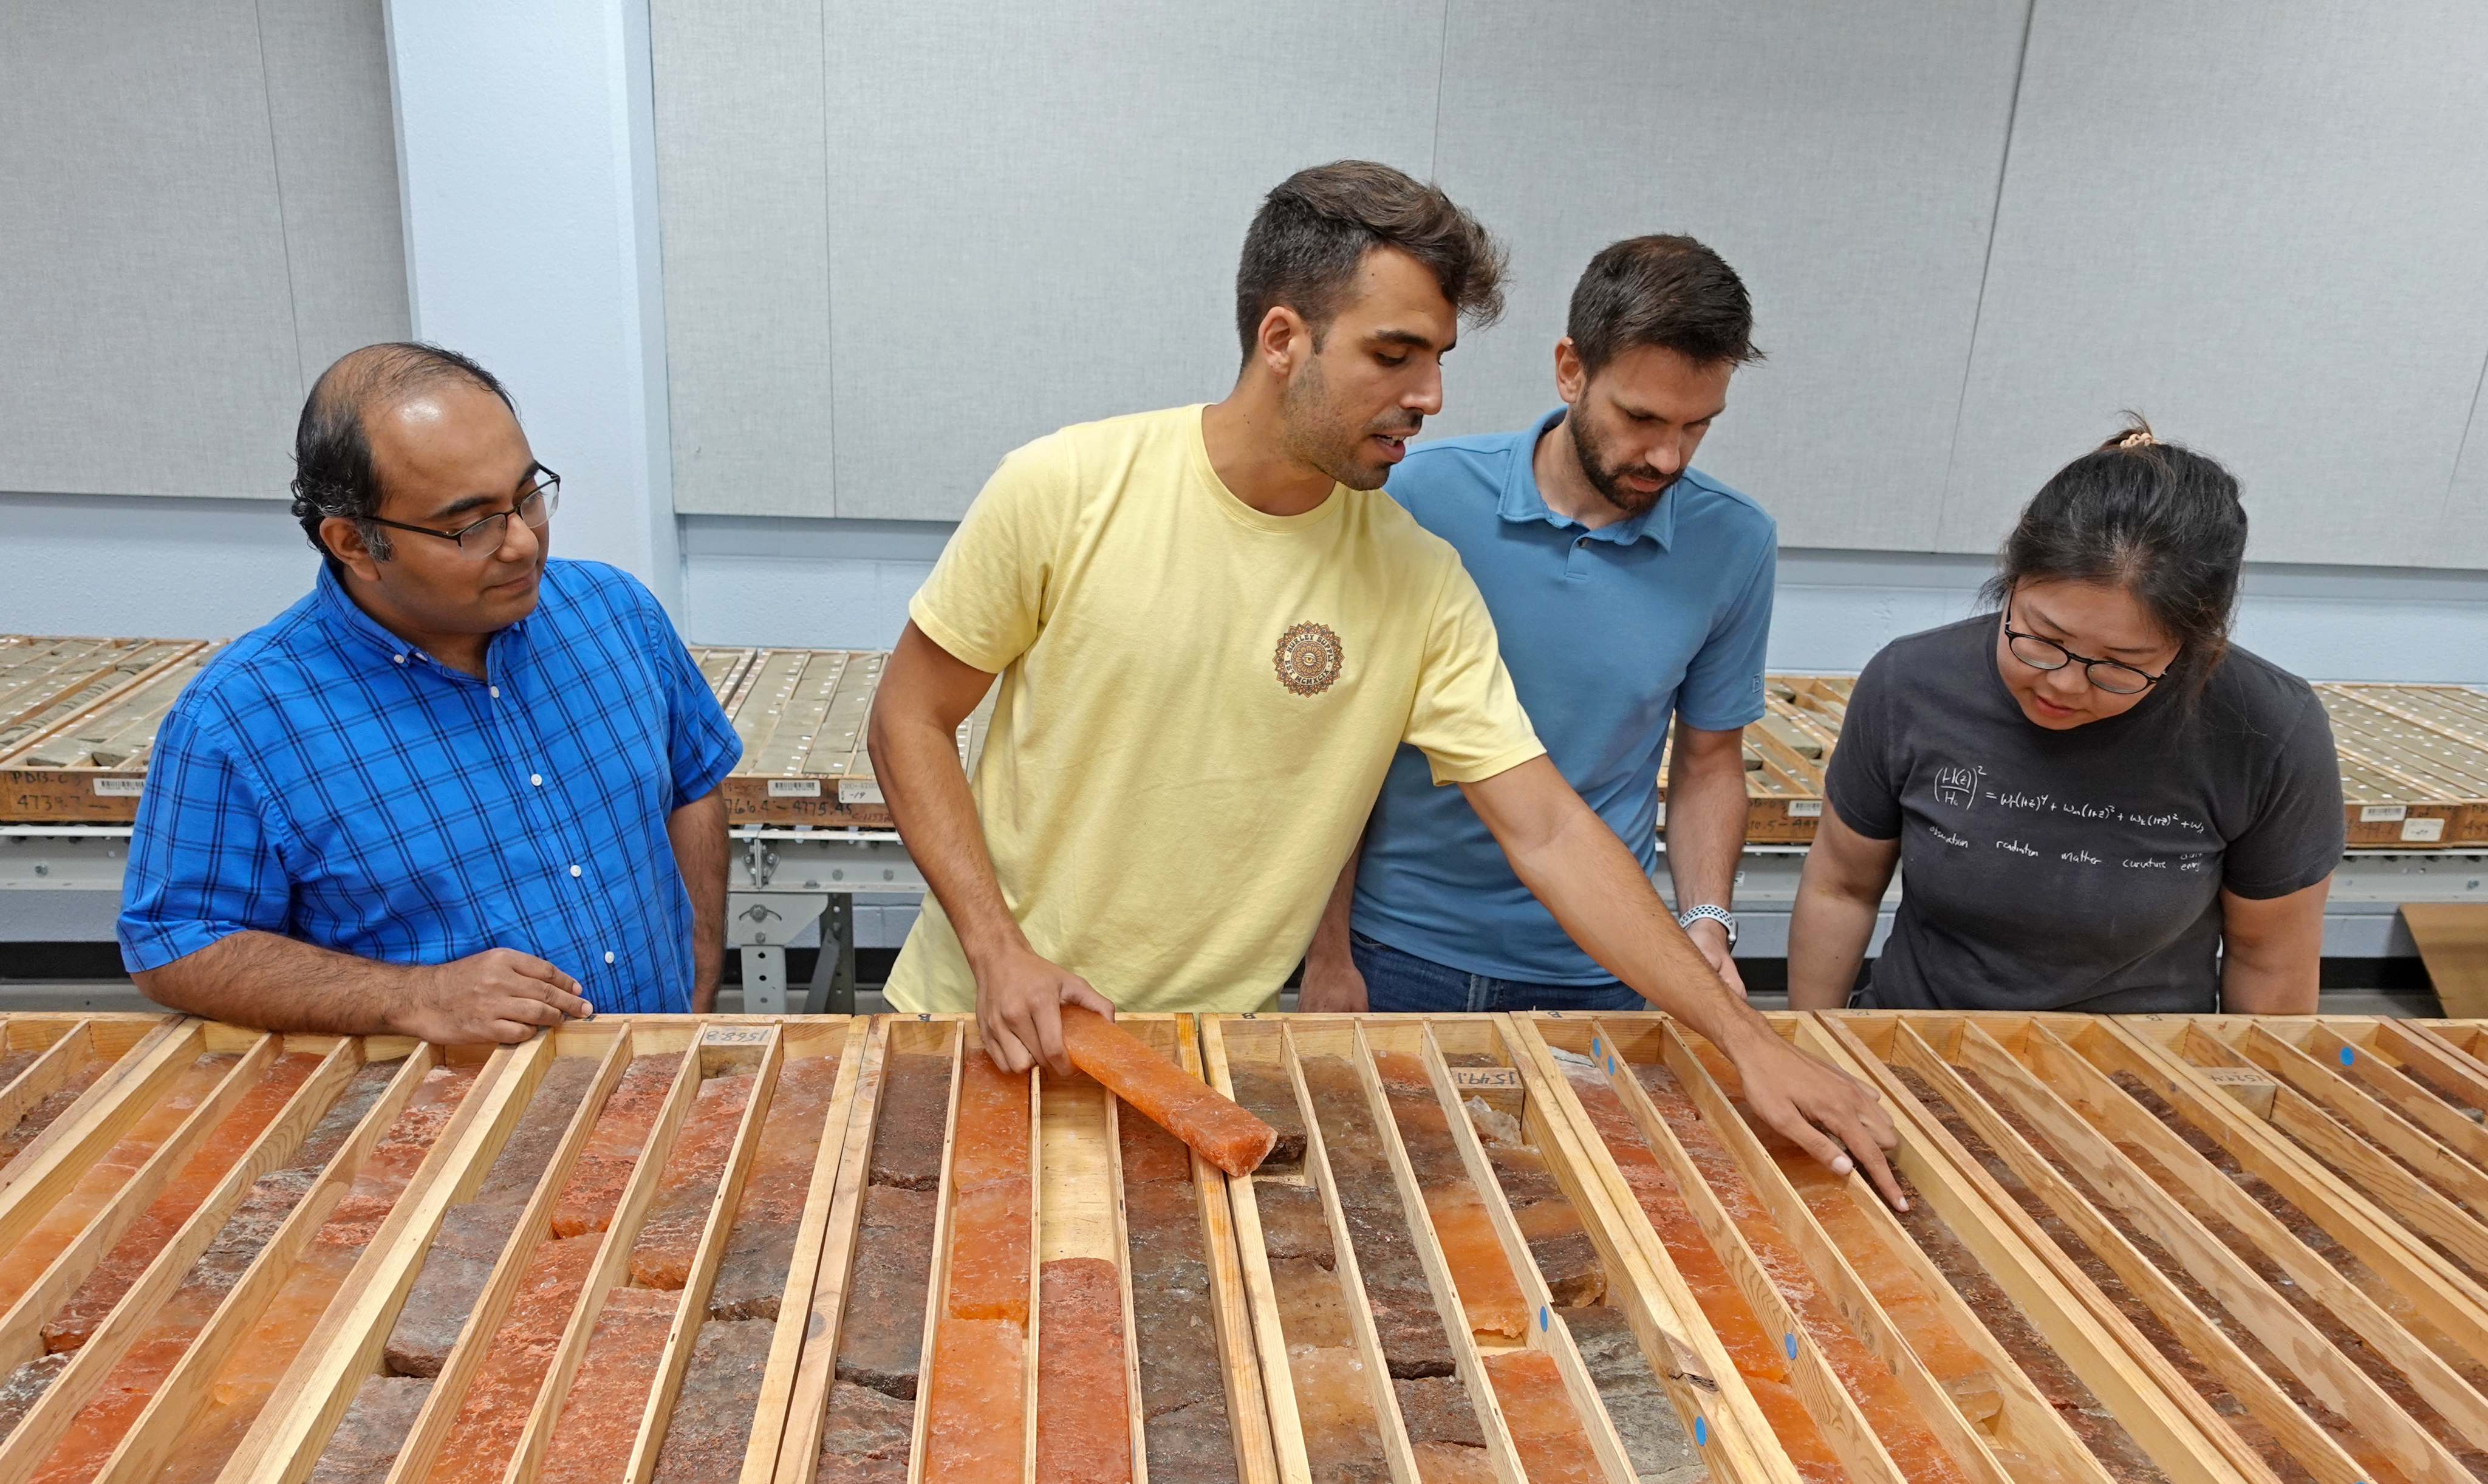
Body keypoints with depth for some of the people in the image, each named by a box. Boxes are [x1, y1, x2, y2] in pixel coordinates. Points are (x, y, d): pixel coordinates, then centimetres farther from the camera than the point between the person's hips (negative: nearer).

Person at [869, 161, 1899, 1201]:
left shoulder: (1422, 584, -9)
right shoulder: (1064, 491, -15)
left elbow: (1548, 831, -9)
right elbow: (910, 722, -7)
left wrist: (1744, 1039, -13)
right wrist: (999, 951, -17)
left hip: (1214, 1052, 1)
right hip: (990, 1024, 0)